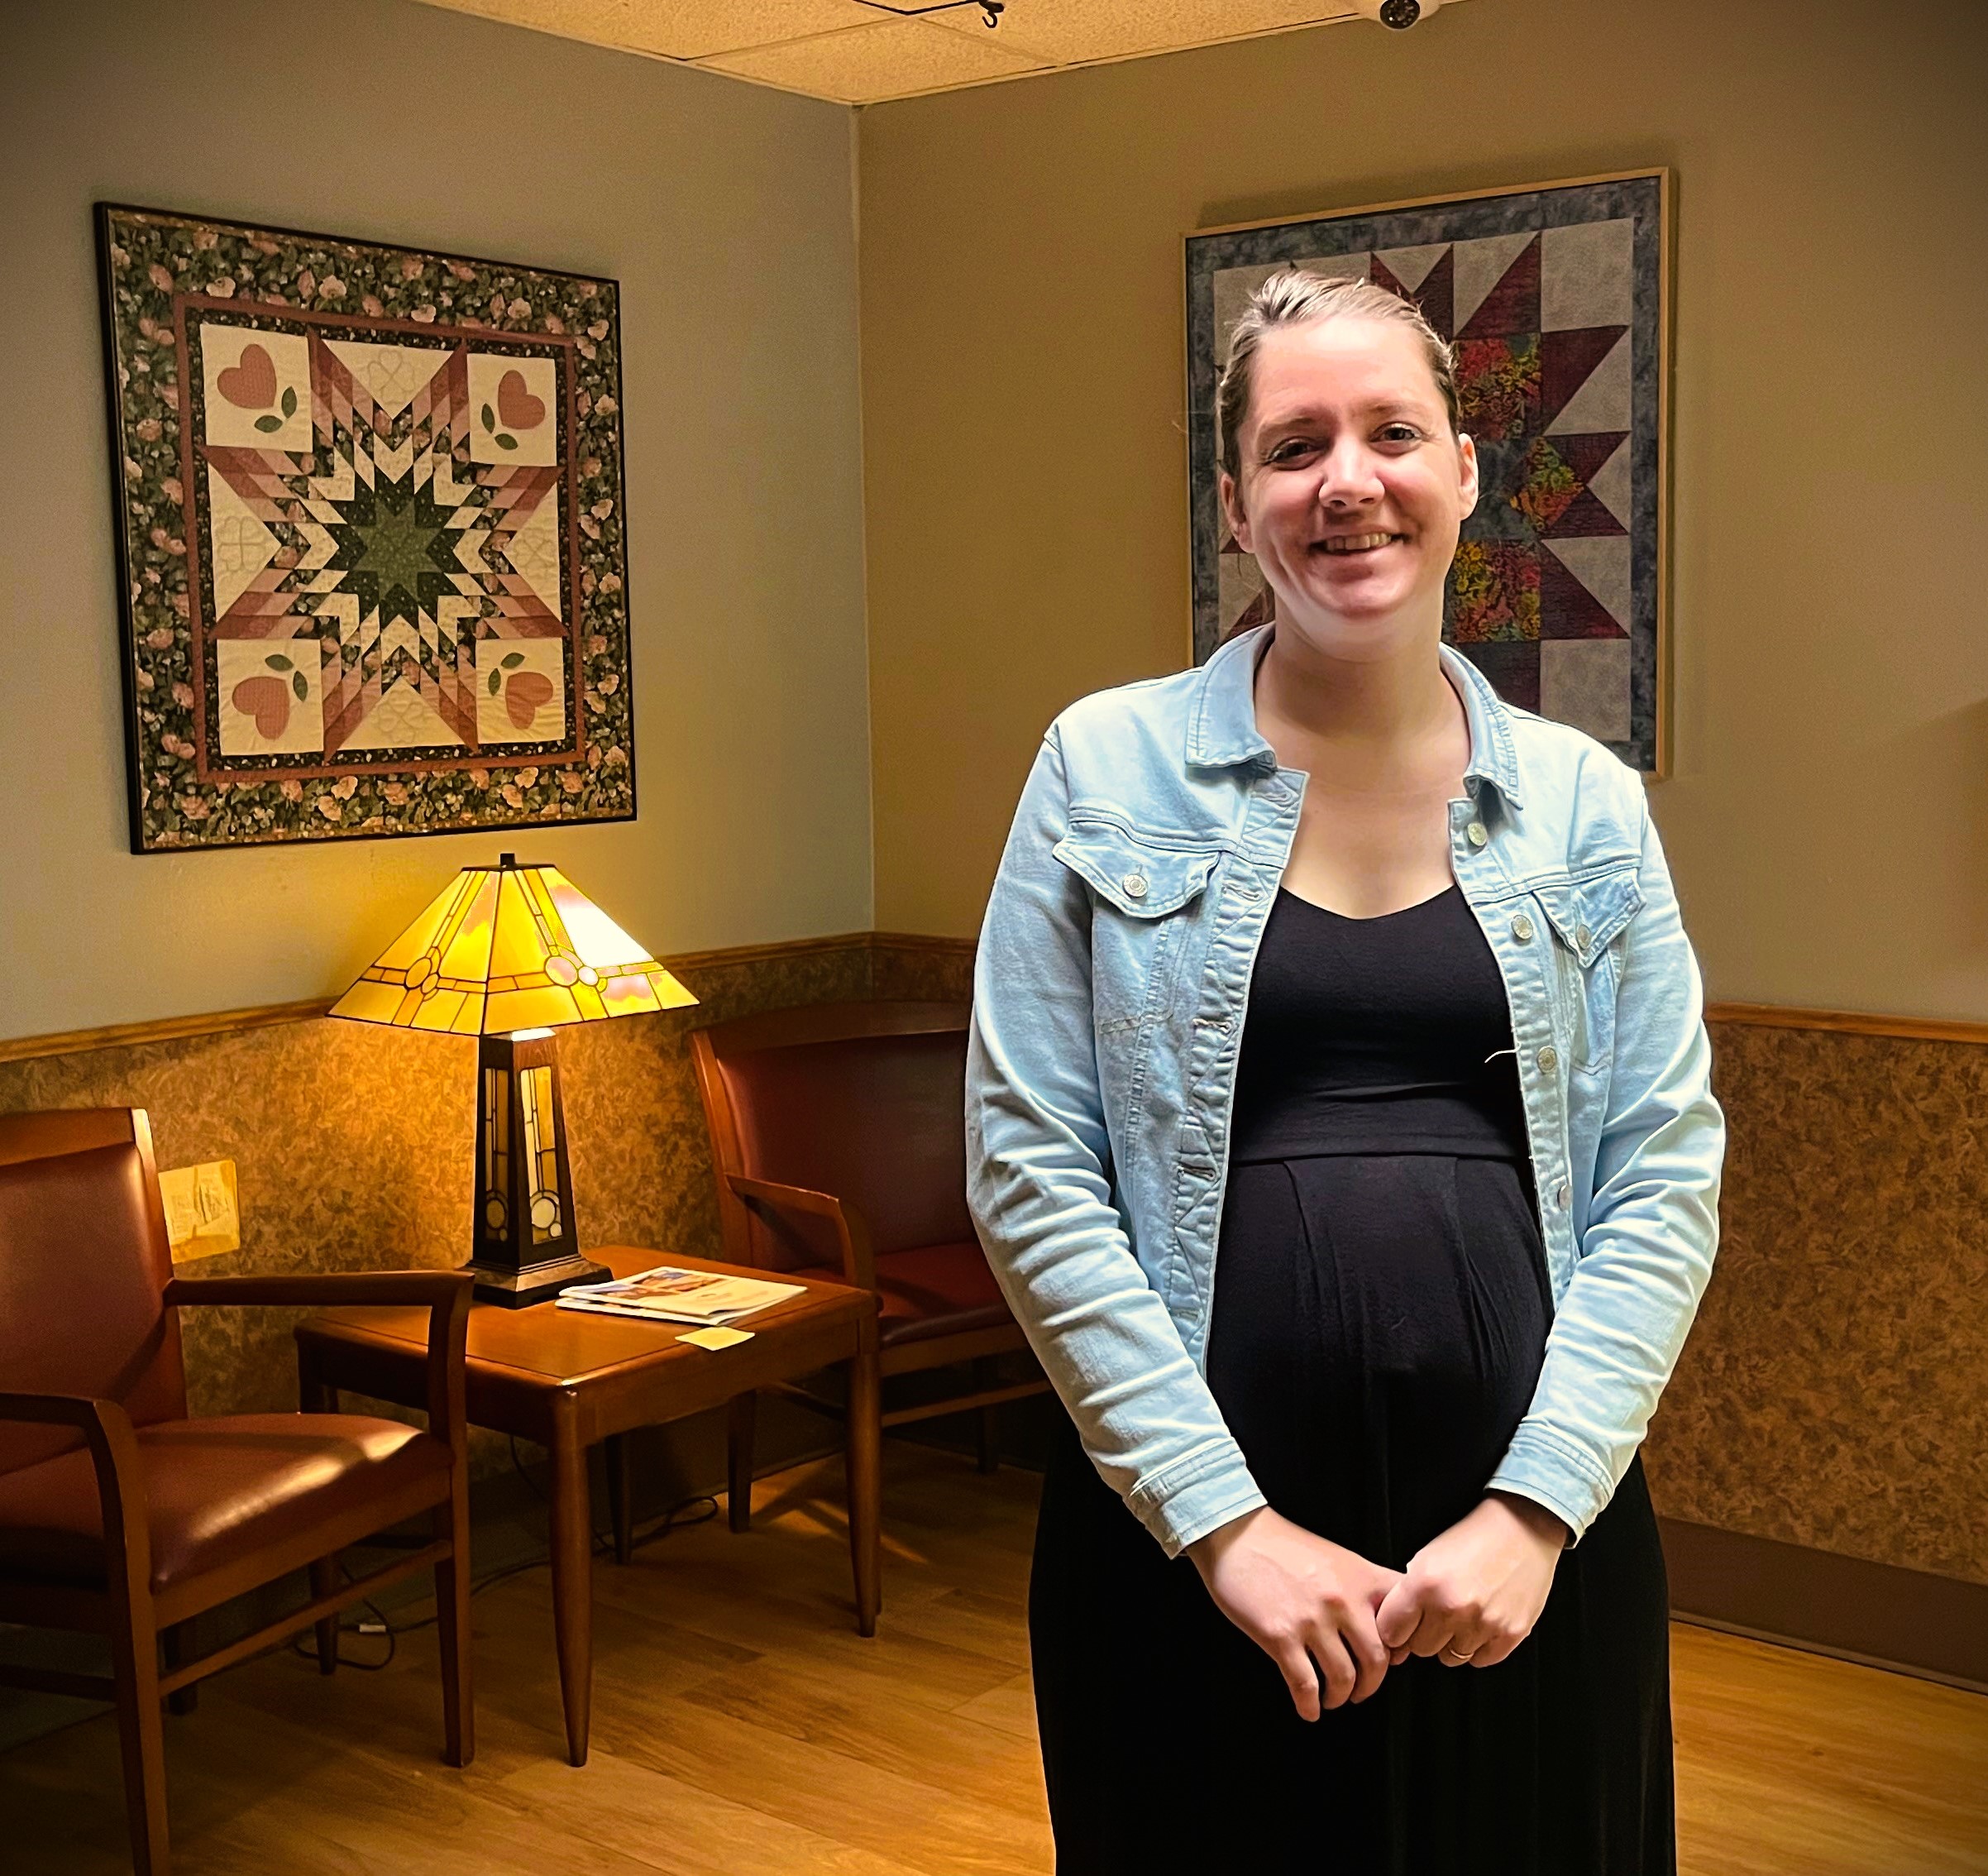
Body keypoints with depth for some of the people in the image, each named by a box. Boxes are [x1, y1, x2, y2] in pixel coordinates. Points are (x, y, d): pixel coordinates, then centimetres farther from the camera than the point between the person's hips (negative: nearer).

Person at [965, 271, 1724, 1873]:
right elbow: (1028, 1168, -6)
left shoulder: (1585, 803, 4)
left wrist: (1536, 1507, -9)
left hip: (1529, 1538, 2)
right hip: (1182, 1544, -1)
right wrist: (1222, 1518, -11)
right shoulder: (1109, 769, -1)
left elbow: (1666, 1179, 2)